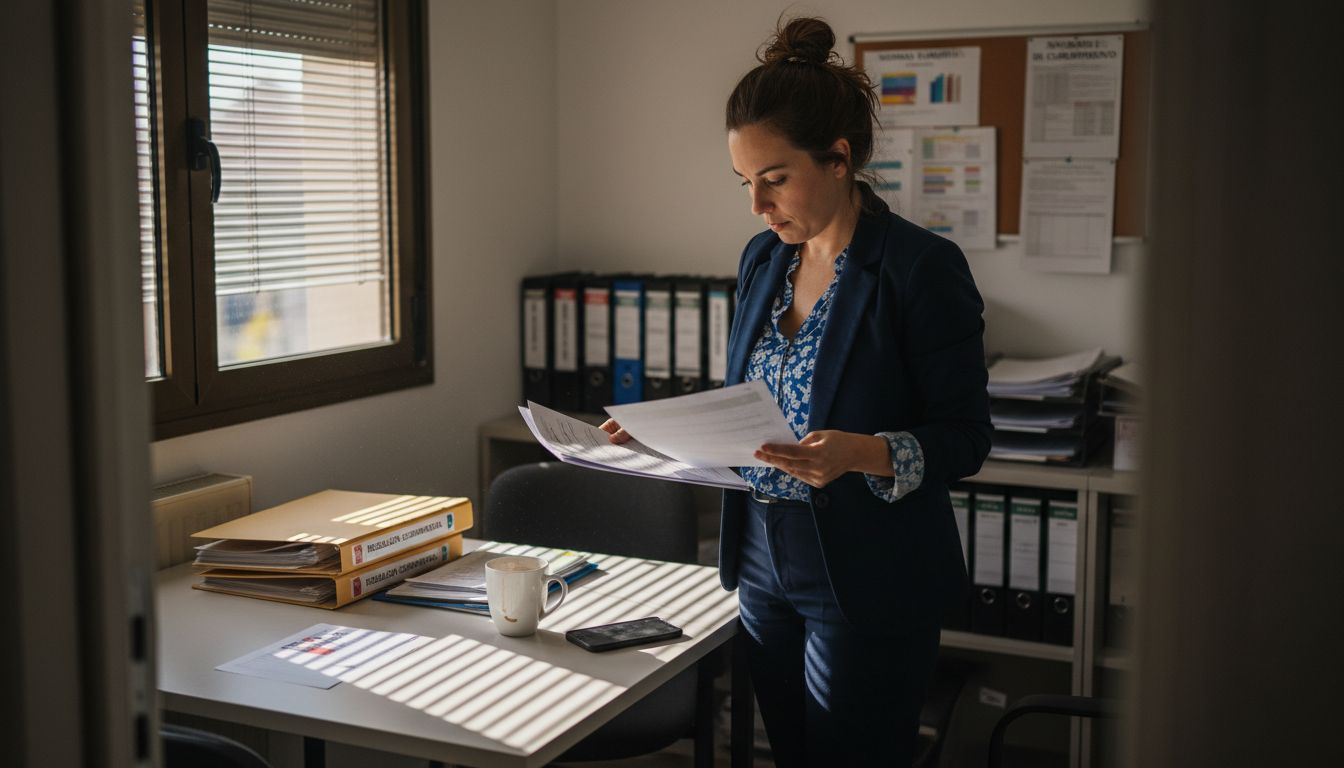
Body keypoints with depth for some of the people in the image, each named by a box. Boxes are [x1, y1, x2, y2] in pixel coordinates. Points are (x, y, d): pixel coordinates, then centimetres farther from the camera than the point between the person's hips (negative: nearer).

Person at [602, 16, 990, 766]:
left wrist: (862, 455, -30)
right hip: (764, 563, 7)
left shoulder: (924, 267, -14)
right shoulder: (763, 260, 7)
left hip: (868, 584, -6)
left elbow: (965, 438, -13)